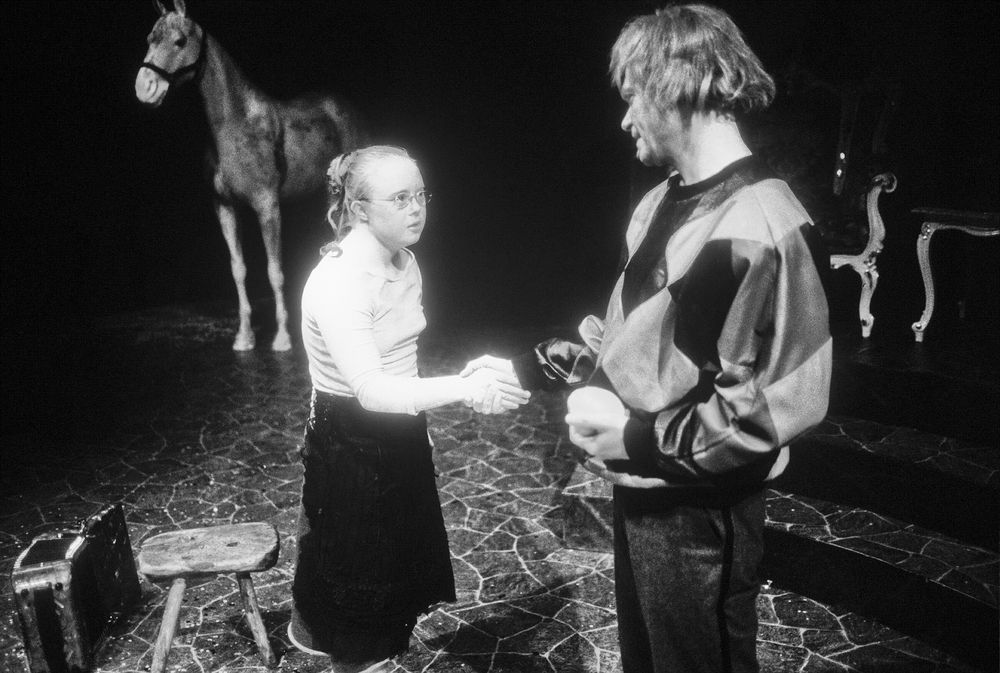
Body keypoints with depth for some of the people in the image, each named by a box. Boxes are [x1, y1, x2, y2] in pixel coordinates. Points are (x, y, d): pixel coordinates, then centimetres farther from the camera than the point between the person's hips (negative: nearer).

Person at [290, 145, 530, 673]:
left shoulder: (404, 263, 1)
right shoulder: (338, 281, -25)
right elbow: (370, 389, -35)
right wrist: (463, 388, -46)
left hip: (398, 434, 8)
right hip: (349, 445, -8)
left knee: (397, 566, 21)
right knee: (360, 573, 11)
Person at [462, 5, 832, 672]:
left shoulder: (763, 228, -24)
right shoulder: (663, 203, 5)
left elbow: (778, 407, -26)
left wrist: (635, 436, -21)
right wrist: (525, 367, 8)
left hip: (698, 515, -8)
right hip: (638, 489, 8)